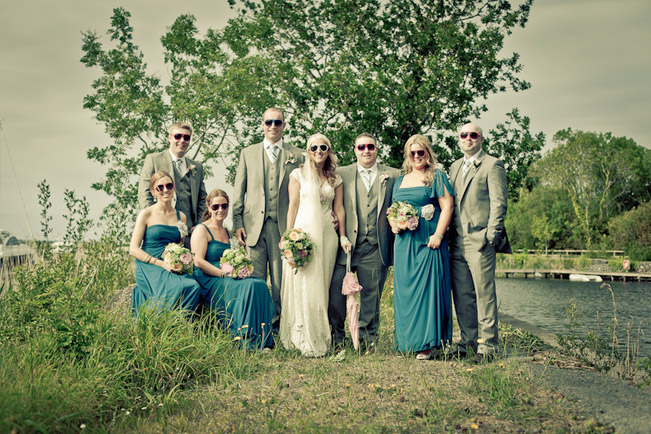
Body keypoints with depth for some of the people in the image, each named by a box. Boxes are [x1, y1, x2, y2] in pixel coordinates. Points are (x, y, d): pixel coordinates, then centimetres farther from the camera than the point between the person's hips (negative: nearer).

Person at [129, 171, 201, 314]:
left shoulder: (181, 217, 15)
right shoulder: (146, 214, 1)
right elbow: (133, 249, -4)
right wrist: (161, 263, -14)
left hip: (173, 269, 4)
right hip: (149, 267, -4)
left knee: (194, 286, -28)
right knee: (177, 288, -33)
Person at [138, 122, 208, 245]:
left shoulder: (197, 167, 20)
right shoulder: (154, 160, 8)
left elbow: (202, 200, 20)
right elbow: (144, 194, 1)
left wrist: (199, 226, 5)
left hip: (189, 231, 3)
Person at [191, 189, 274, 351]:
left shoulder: (228, 233, 23)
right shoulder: (202, 230, 0)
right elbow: (198, 262, -12)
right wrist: (224, 273, -17)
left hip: (227, 279, 7)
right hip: (209, 282, -7)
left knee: (261, 285, -22)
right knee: (249, 286, -30)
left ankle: (261, 340, -25)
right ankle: (247, 341, -27)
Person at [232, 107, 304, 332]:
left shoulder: (297, 155, 9)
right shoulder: (248, 153, 14)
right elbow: (239, 191, 12)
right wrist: (237, 223, 3)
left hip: (284, 226, -1)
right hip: (255, 225, 1)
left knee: (282, 280, 0)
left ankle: (278, 323, 11)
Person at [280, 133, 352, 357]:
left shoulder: (335, 178, 12)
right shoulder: (299, 174, 5)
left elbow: (339, 208, 12)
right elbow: (293, 206, 2)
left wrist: (343, 236, 6)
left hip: (327, 234, 2)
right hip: (303, 231, -2)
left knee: (321, 286, 4)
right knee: (302, 285, -5)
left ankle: (319, 338, 9)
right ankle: (303, 339, 0)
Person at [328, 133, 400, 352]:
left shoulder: (393, 175, 11)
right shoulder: (341, 173, 11)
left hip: (376, 246, 0)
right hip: (347, 242, 0)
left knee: (371, 293, 5)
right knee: (336, 289, -3)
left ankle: (368, 338, 18)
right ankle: (336, 335, 14)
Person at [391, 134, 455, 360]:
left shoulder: (436, 177, 3)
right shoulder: (400, 181, 19)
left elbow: (447, 206, -6)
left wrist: (438, 235, -16)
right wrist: (393, 224, 2)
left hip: (428, 241, -5)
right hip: (404, 242, 6)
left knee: (427, 286, -7)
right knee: (405, 289, 5)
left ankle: (428, 343, -1)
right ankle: (408, 341, 12)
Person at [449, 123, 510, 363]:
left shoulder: (492, 165, 0)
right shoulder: (455, 167, 20)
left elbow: (498, 203, -6)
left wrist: (492, 235, -13)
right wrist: (447, 233, 14)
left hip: (480, 241, -7)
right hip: (458, 241, 7)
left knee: (484, 293, -4)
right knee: (462, 295, 8)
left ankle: (487, 344, 2)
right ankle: (468, 341, 17)